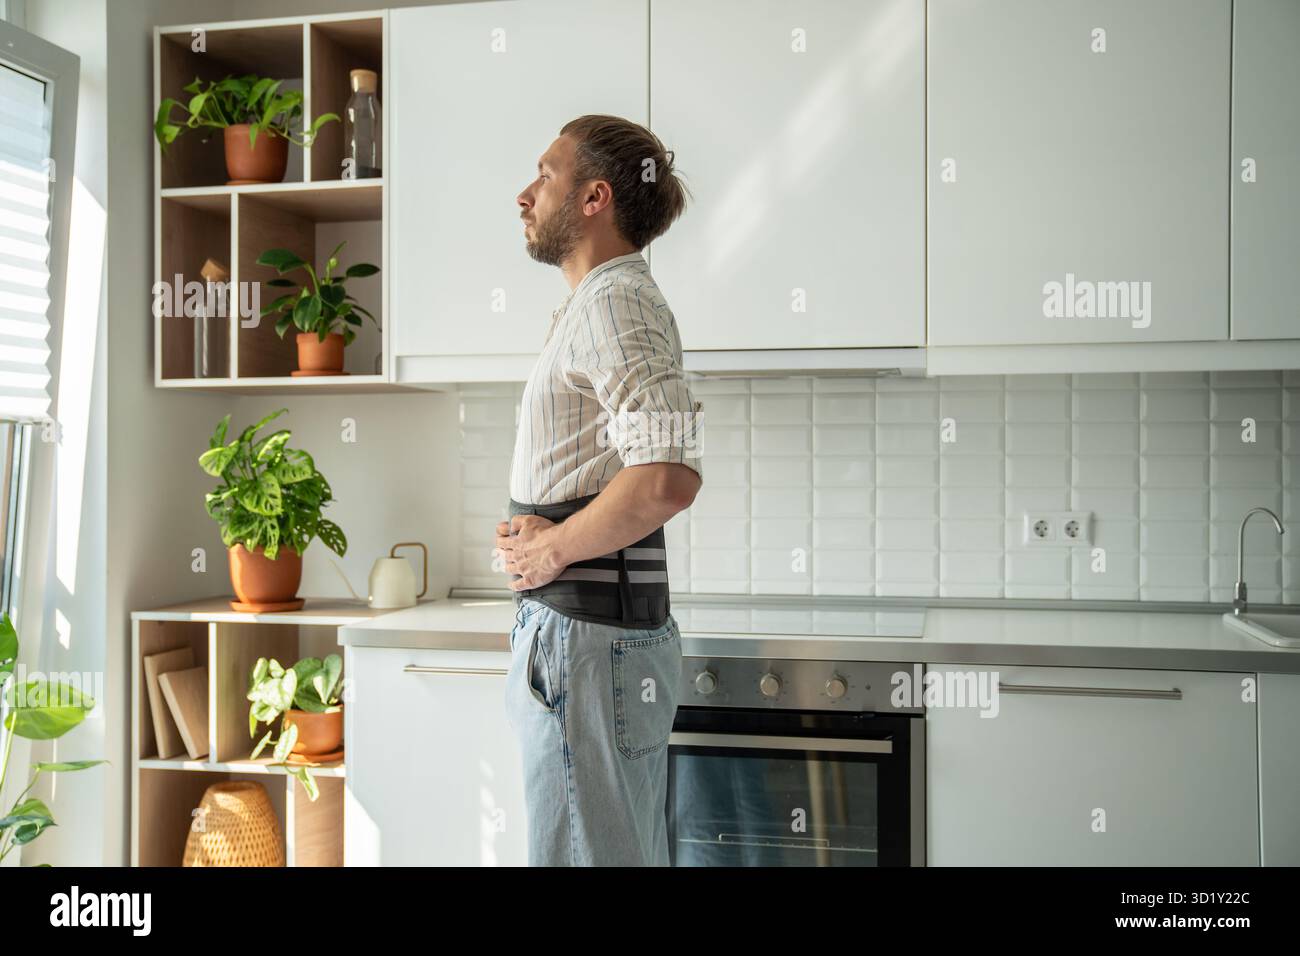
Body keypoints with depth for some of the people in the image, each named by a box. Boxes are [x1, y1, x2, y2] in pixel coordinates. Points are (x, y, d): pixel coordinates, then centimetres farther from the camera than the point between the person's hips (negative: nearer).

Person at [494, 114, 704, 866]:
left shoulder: (614, 301, -13)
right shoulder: (610, 299, 19)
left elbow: (668, 478, -29)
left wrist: (552, 550, -15)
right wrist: (541, 535, 9)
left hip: (588, 634, -10)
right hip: (621, 630, 10)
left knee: (586, 852, -1)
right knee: (632, 851, 18)